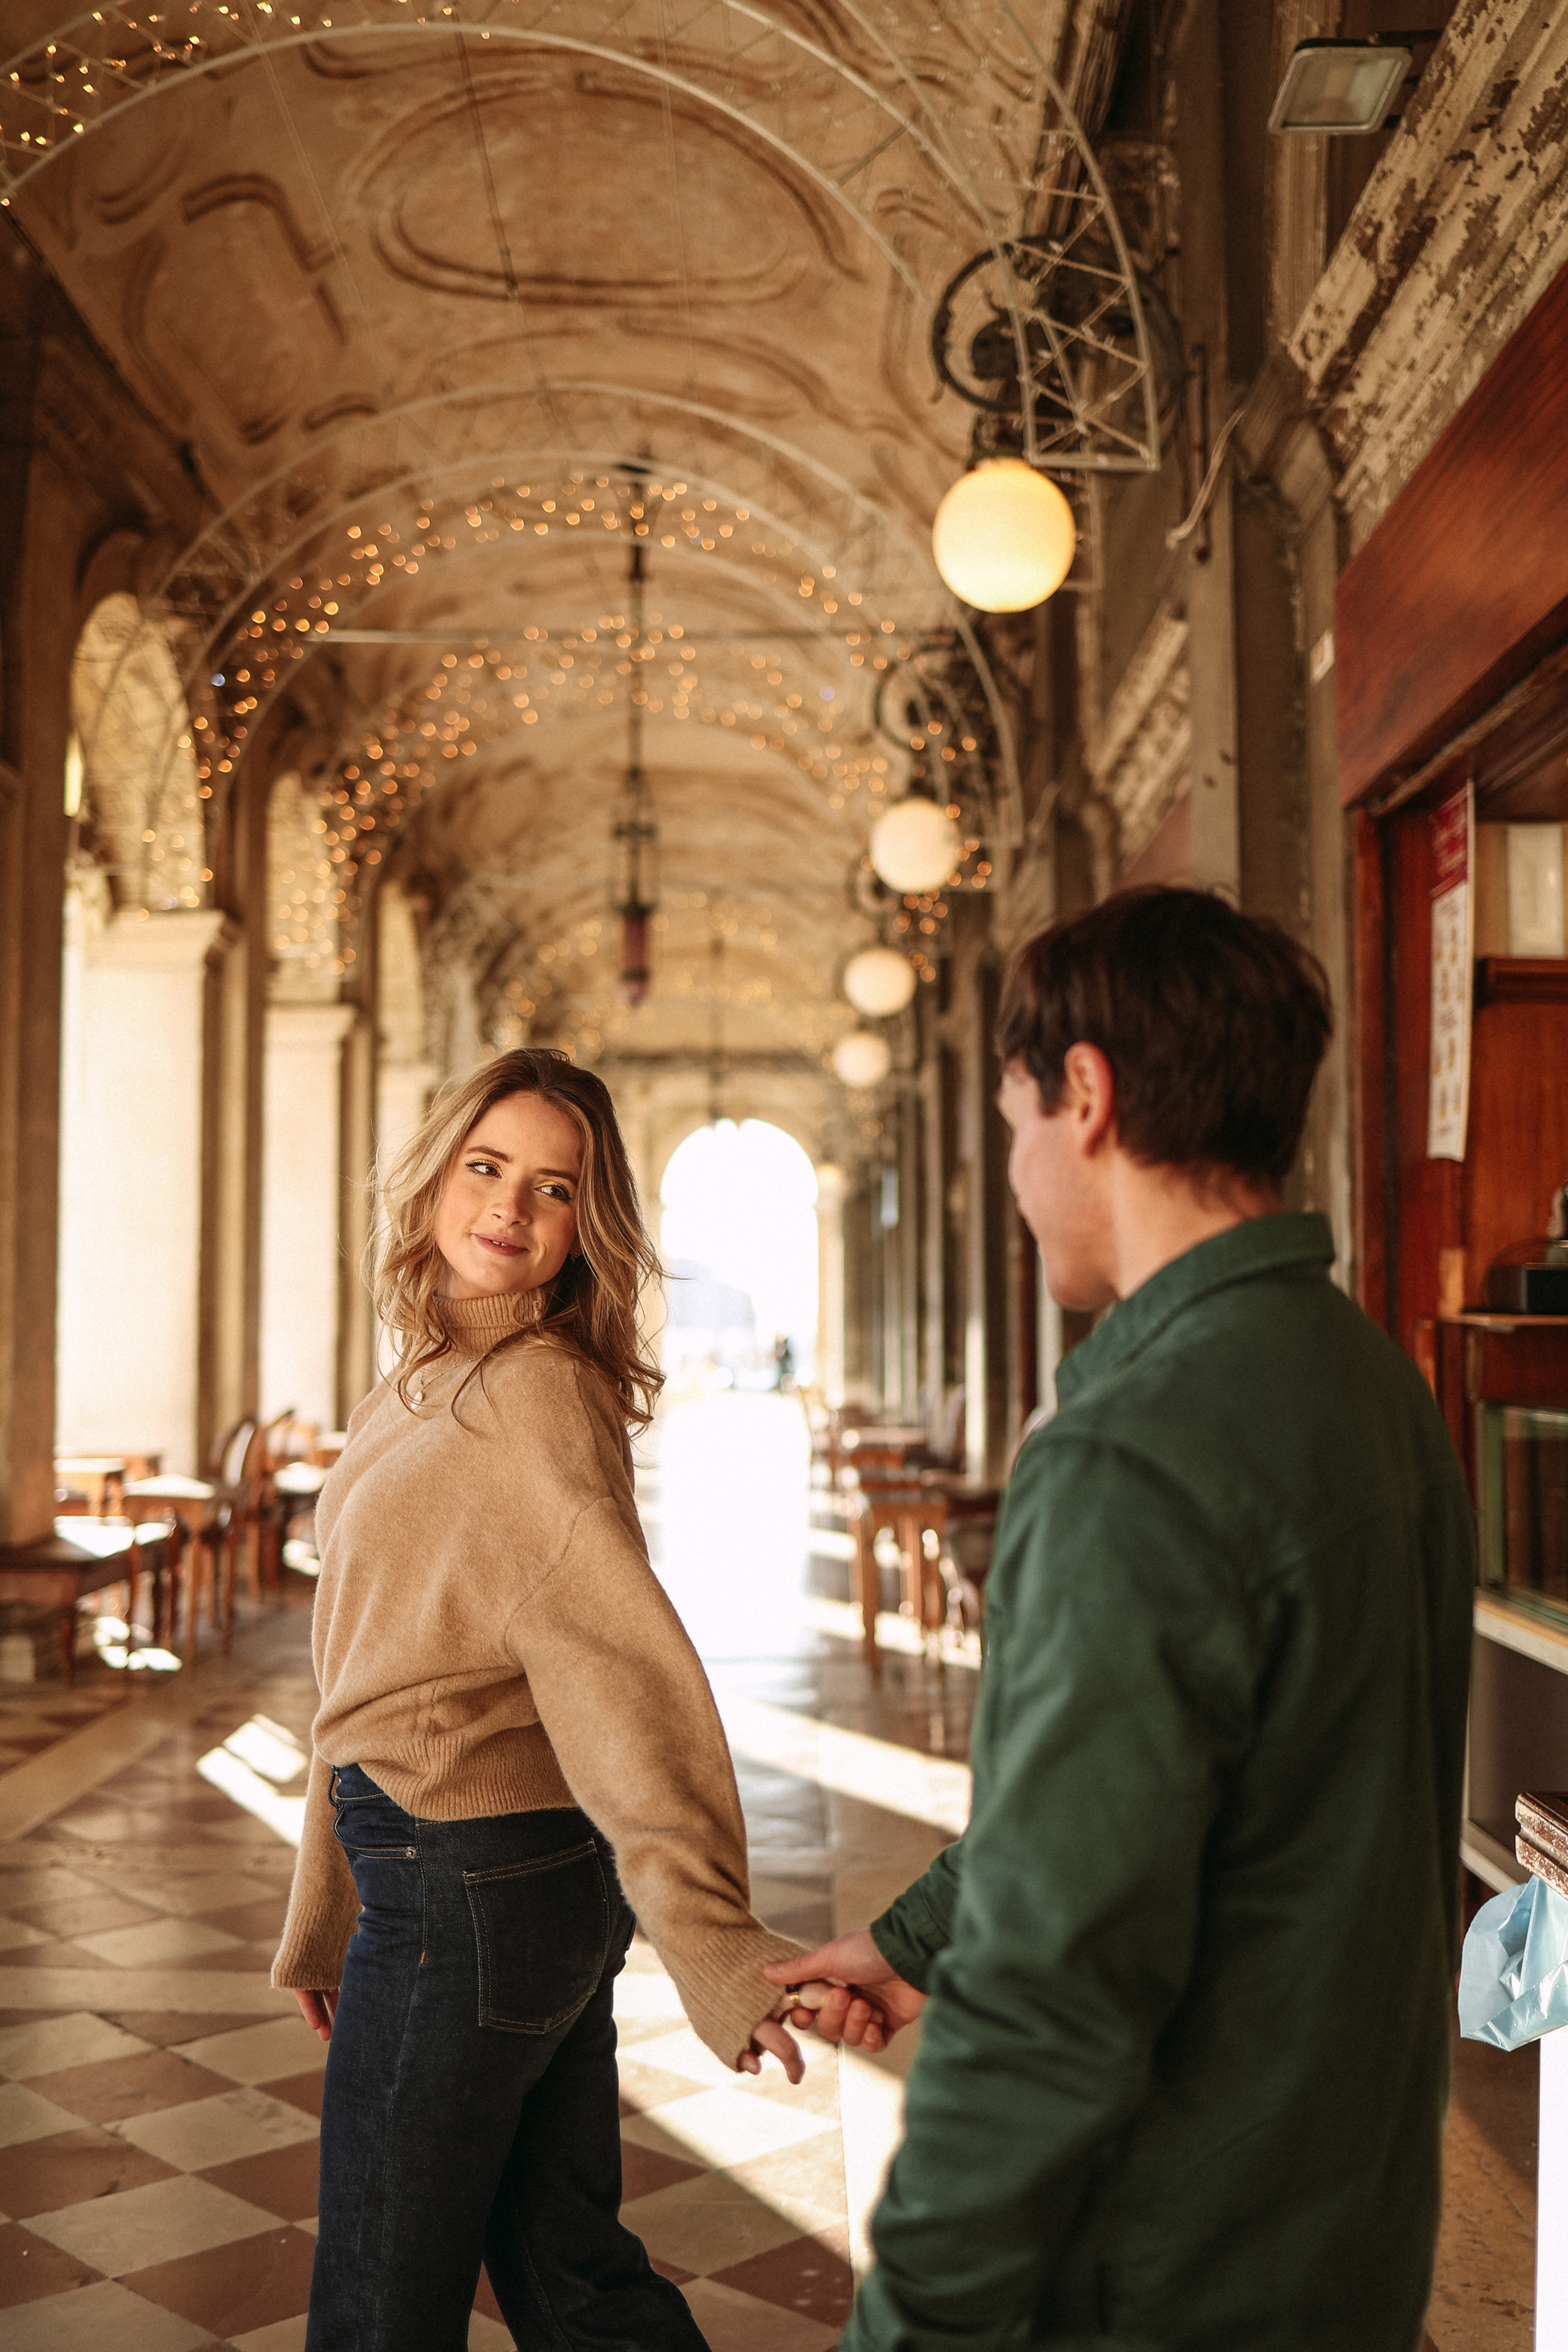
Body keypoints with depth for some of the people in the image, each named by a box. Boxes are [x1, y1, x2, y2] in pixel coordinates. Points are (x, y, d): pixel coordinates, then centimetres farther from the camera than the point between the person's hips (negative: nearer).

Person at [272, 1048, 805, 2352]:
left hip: (466, 1896, -8)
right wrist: (328, 1925, 22)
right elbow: (375, 1687, 17)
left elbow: (623, 1660, -27)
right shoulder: (424, 1393, 12)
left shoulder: (537, 1395, -16)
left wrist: (712, 1938, -34)